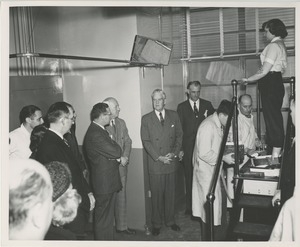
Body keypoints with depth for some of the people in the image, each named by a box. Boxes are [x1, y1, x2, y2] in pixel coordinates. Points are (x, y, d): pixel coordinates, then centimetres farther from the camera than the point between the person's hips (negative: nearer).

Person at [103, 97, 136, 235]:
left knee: (121, 197, 13)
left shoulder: (121, 123, 9)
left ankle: (122, 226, 26)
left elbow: (127, 141, 12)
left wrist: (125, 156, -5)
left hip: (121, 166, 6)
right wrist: (118, 159, -14)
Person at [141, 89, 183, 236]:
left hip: (171, 162, 2)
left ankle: (170, 221, 28)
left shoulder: (174, 116, 7)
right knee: (156, 195, 5)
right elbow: (146, 141, -4)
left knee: (170, 193, 11)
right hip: (155, 163, -2)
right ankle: (156, 224, 19)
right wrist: (158, 157, -12)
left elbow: (179, 136, 7)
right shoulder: (146, 119, 0)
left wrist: (174, 153, -7)